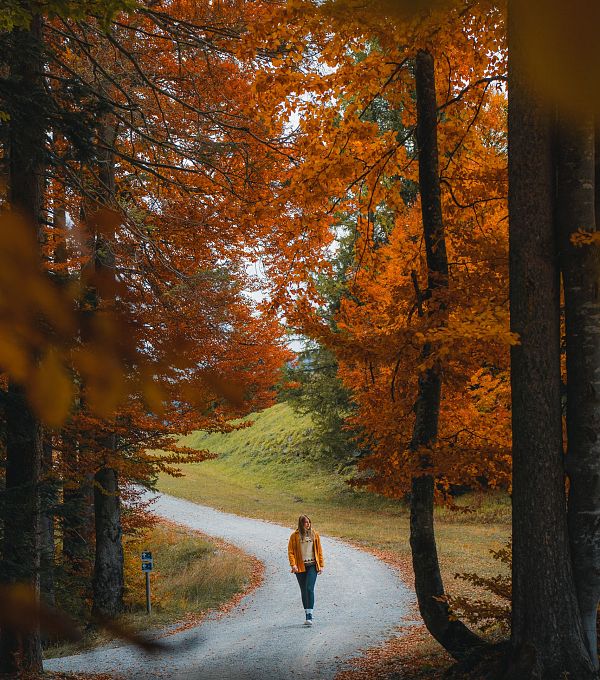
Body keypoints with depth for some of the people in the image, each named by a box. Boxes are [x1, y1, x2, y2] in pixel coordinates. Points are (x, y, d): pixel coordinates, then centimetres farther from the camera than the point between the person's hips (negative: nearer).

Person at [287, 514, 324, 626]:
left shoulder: (314, 534, 6)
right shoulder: (295, 536, 0)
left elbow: (319, 550, 11)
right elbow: (290, 551, 0)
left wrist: (321, 565, 8)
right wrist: (293, 564, -12)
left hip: (312, 566, -1)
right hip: (300, 567, 1)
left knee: (310, 589, -14)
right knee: (303, 591, 8)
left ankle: (310, 616, -17)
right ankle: (307, 615, 17)